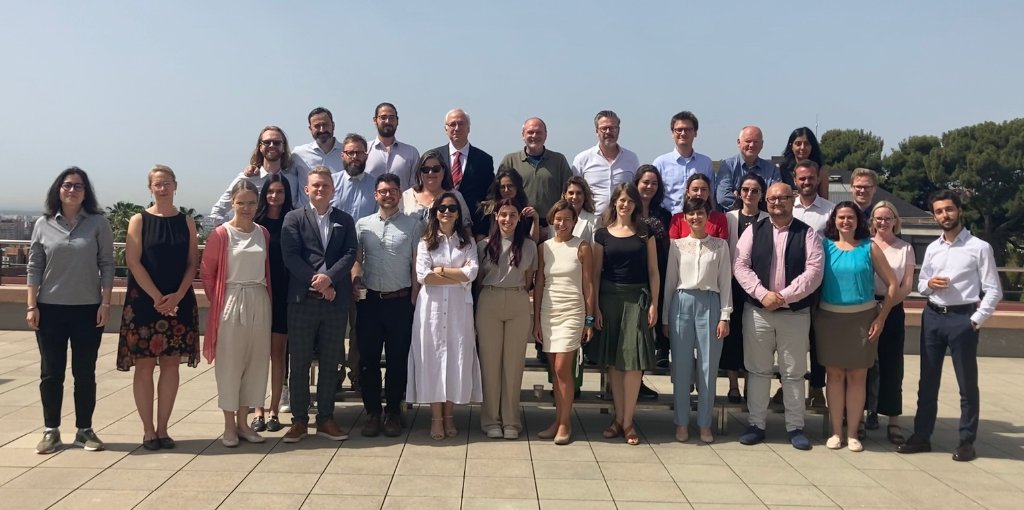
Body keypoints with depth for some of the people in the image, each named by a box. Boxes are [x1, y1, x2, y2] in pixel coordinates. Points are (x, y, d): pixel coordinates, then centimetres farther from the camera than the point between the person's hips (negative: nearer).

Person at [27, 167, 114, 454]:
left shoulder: (98, 223, -1)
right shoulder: (44, 224, 3)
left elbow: (107, 266, -1)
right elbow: (34, 267, 4)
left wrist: (105, 304, -7)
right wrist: (32, 306, -1)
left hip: (88, 309, -1)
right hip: (50, 309, 1)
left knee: (85, 373, 7)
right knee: (51, 372, 7)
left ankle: (85, 430, 18)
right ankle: (51, 431, 18)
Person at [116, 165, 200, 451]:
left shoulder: (186, 222, 7)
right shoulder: (139, 221, 1)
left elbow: (192, 263, 3)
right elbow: (133, 262, -6)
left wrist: (177, 296, -12)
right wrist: (157, 297, -14)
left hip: (179, 302, 2)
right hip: (144, 301, -2)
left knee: (171, 364, 5)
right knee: (144, 364, 1)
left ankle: (162, 428, 14)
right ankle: (148, 430, 10)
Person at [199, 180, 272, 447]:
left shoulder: (263, 233, 7)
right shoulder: (221, 234, -6)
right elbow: (207, 272, -2)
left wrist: (266, 298, 6)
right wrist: (218, 302, -1)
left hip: (259, 302, 5)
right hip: (231, 303, -4)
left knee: (255, 361, 8)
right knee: (230, 363, 2)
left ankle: (243, 422, 21)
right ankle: (229, 425, 14)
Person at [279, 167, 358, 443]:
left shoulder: (345, 220, 12)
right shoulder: (294, 218, 6)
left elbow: (350, 254, 0)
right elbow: (290, 256, -5)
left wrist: (329, 278, -16)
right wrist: (316, 282, -13)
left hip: (336, 301, 2)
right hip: (302, 300, -2)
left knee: (330, 363, 7)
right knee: (299, 363, 3)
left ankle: (325, 419, 17)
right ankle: (299, 420, 13)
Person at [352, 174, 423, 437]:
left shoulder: (413, 225, 3)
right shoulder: (362, 224, 9)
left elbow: (416, 265, 2)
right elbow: (356, 259, 7)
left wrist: (414, 300, -3)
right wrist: (355, 281, -12)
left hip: (400, 301, -1)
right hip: (370, 300, 2)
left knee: (398, 359, 5)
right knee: (368, 358, 5)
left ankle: (393, 413, 18)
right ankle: (372, 412, 17)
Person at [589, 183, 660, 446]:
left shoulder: (645, 233, 5)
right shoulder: (603, 234, 6)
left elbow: (653, 271, 5)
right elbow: (596, 272, 6)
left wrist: (654, 304, -3)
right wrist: (595, 306, -1)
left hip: (637, 298, -1)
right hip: (609, 297, 1)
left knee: (633, 360, -6)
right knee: (613, 360, 5)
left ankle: (628, 422, 1)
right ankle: (618, 418, 15)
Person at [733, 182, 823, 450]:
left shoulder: (807, 234, 2)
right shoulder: (753, 231, 5)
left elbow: (814, 271, -8)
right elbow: (740, 266, -3)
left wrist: (784, 296, -15)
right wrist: (763, 294, -15)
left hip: (795, 313, -1)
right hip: (757, 311, 1)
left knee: (794, 372, 6)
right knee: (758, 370, 7)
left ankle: (795, 427, 16)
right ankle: (756, 424, 16)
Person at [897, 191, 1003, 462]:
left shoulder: (979, 247, -5)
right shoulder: (932, 248, 10)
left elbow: (994, 290, -5)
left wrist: (976, 320, -13)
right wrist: (929, 283, -6)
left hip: (962, 319, -5)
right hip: (933, 317, 5)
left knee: (967, 383, 5)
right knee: (927, 381, 11)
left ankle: (967, 441, 15)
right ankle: (921, 436, 20)